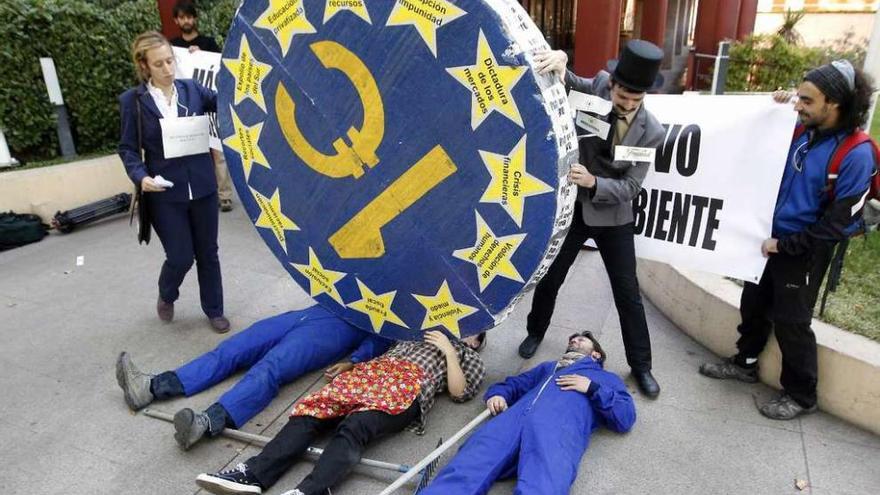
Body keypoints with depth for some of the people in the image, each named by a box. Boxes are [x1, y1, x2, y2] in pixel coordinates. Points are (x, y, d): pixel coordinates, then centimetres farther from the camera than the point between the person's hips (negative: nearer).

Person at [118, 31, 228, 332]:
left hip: (202, 186, 2)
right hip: (165, 193, -2)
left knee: (208, 252, 12)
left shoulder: (193, 89, 2)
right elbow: (127, 148, 0)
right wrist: (140, 176, -17)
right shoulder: (133, 100, -3)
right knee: (181, 257, 3)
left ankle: (214, 310, 31)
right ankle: (166, 296, 38)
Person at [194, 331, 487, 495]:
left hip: (410, 385, -4)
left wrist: (449, 350, 6)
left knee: (354, 428, -33)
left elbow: (459, 393, 6)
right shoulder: (421, 334, 38)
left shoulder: (470, 357, 26)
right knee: (311, 412, -20)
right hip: (374, 370, 5)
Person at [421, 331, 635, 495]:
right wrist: (497, 395, 15)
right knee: (461, 473, -26)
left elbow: (626, 418, 19)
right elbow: (512, 384, 39)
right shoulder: (547, 367, 44)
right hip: (514, 417, 4)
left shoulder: (606, 378, 35)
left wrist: (592, 388, 7)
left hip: (561, 426, -3)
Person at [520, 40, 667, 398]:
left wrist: (593, 182, -35)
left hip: (613, 217, -1)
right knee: (549, 277, 14)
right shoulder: (599, 85, -12)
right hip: (571, 206, 1)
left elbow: (630, 187, -16)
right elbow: (561, 83, -13)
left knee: (627, 292, 7)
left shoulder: (652, 132, -16)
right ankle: (535, 332, 40)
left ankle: (641, 365, 24)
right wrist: (559, 61, -37)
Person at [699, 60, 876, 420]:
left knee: (790, 322, 5)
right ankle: (745, 363, 40)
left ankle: (801, 396, 26)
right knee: (754, 303, 18)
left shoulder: (857, 154, -21)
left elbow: (839, 222, -19)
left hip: (805, 252, -7)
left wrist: (786, 245, -15)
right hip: (773, 236, 7)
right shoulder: (804, 131, -1)